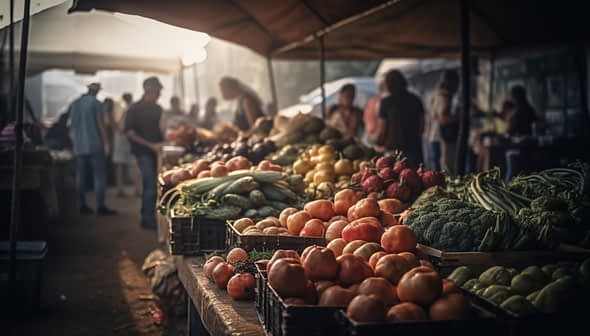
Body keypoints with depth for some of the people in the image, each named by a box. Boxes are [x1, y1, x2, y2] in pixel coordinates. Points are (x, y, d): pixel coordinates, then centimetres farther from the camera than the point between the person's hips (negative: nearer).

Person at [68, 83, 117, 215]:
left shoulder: (75, 104, 12)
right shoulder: (95, 103, -6)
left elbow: (72, 126, 16)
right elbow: (100, 123, -9)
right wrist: (106, 142, -6)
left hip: (79, 146, 6)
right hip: (95, 145, -6)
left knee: (80, 176, 8)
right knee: (99, 175, -4)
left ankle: (83, 206, 10)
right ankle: (100, 206, -8)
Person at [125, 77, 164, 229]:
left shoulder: (157, 109, 12)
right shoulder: (135, 109, -7)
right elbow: (130, 132, -11)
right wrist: (151, 145, -16)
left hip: (155, 151, 6)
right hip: (143, 152, -6)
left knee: (149, 185, 11)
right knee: (151, 184, -11)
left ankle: (146, 216, 19)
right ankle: (148, 219, -3)